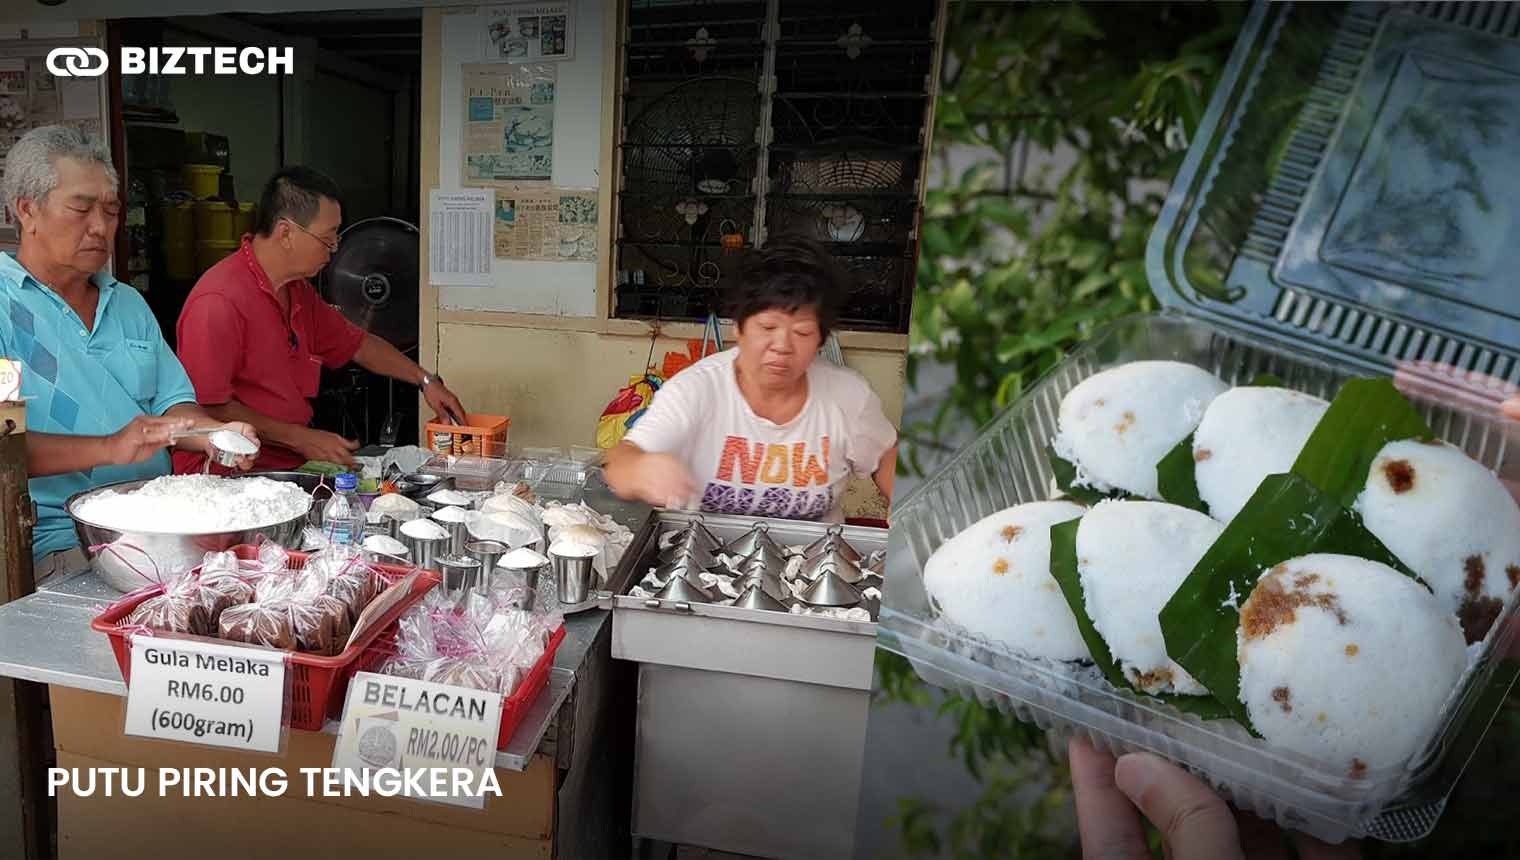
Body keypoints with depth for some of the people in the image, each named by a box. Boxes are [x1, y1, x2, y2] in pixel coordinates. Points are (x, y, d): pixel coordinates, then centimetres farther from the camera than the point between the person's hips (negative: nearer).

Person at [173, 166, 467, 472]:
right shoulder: (220, 301, -17)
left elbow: (356, 343, 27)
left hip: (292, 465, 9)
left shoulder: (298, 291, 14)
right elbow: (206, 407, -19)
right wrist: (300, 438, -17)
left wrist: (425, 379, 20)